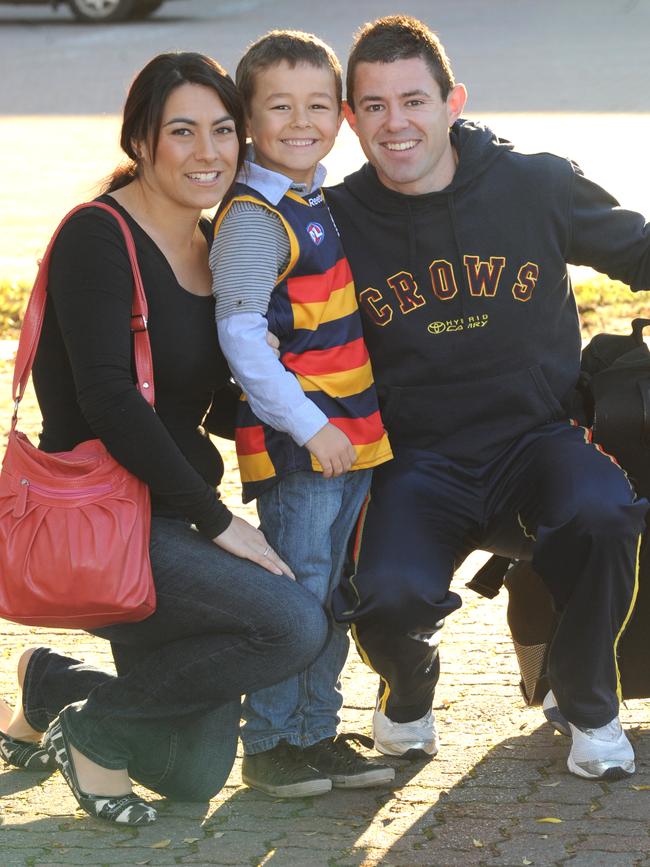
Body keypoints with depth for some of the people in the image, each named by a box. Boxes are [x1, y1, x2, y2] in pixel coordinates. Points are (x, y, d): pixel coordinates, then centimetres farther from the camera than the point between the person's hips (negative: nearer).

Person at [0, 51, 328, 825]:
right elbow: (107, 399, -21)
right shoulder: (98, 239, -13)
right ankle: (94, 727, -6)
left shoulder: (217, 247, 11)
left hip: (173, 521, 8)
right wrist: (217, 521, -20)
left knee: (194, 777, 4)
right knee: (294, 624, -26)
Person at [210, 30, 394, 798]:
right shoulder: (253, 218, -15)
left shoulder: (326, 202, 12)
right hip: (294, 441, -8)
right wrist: (308, 425, -23)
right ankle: (268, 745, 6)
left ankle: (315, 733, 23)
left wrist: (360, 421, 18)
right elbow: (240, 333, -21)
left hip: (353, 433, 8)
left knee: (330, 591, 14)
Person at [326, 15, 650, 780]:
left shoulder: (535, 186, -3)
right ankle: (410, 685, 12)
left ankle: (585, 702, -3)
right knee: (388, 598, -30)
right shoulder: (337, 223, -3)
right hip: (416, 466, 0)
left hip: (535, 440, 0)